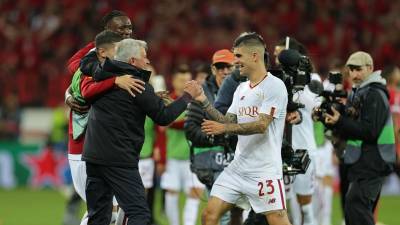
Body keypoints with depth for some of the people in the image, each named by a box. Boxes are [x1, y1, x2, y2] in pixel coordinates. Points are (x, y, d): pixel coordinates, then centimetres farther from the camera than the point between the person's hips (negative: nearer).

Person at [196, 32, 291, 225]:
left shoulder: (274, 86, -11)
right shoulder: (241, 89, 15)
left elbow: (261, 125, -19)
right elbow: (228, 122, 14)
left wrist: (223, 128, -23)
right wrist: (204, 102, 4)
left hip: (265, 170, -8)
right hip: (238, 167, 8)